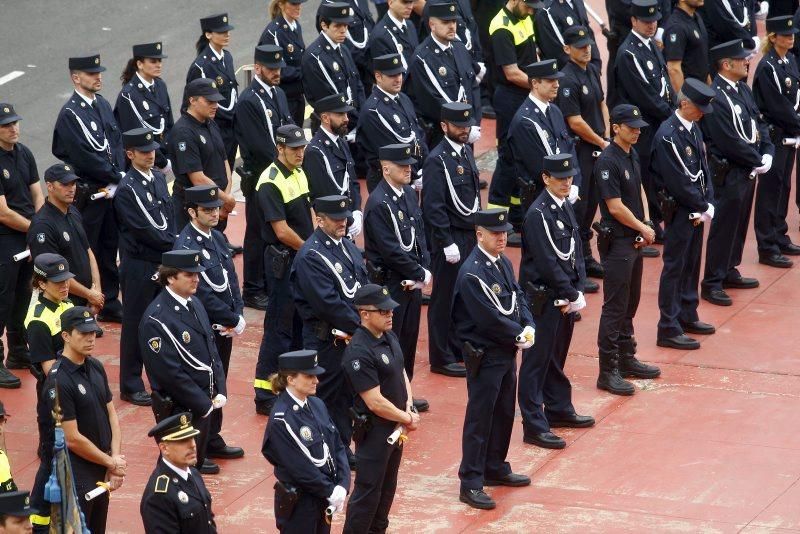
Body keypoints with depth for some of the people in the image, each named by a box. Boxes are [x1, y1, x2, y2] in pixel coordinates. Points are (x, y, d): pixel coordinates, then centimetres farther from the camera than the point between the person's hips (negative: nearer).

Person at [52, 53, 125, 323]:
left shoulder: (103, 104, 9)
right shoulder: (70, 114, -16)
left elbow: (117, 143, 10)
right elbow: (85, 157, -20)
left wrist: (118, 178, -4)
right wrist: (118, 177, -14)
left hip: (111, 190, 8)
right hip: (87, 194, -8)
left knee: (110, 248, 15)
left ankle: (110, 304, 27)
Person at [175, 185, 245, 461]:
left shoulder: (217, 237, 9)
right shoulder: (186, 246, -19)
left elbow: (231, 279, 11)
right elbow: (203, 294, -21)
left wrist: (238, 316, -4)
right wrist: (233, 320, -15)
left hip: (224, 329, 8)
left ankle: (213, 441, 28)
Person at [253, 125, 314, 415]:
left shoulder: (299, 174, 10)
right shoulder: (271, 182, -18)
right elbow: (282, 231, -20)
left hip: (304, 259, 9)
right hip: (282, 261, -9)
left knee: (301, 322, 15)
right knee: (279, 327, -5)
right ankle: (265, 396, 0)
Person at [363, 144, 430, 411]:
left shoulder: (409, 194, 7)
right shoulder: (378, 203, -19)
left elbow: (420, 235, 10)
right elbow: (390, 250, -21)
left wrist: (423, 271, -4)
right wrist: (420, 274, -14)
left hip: (411, 281, 8)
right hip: (390, 283, -8)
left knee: (408, 337, 16)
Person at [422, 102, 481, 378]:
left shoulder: (466, 151, 9)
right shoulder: (437, 159, -17)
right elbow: (434, 207, -19)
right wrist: (447, 243, -19)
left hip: (471, 235, 8)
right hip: (450, 238, -8)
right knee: (446, 300, 1)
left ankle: (461, 348, 31)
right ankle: (442, 358, 10)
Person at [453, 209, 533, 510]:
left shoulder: (503, 263, 7)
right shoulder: (472, 273, -22)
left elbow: (518, 297, 12)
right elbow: (489, 318, -24)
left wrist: (528, 327, -7)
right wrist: (518, 335, -12)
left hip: (507, 350, 9)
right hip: (483, 354, -9)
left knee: (504, 412, 19)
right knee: (480, 417, -3)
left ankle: (495, 468, 34)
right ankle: (471, 484, 2)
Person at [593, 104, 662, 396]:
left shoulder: (632, 154, 8)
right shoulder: (607, 161, -19)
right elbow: (615, 207, -20)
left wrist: (646, 224, -1)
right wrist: (643, 229, -9)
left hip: (635, 240, 9)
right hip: (616, 242, -9)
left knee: (630, 303, 18)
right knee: (615, 307, -5)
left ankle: (626, 359, 29)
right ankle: (608, 371, 0)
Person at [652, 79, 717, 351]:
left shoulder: (693, 129, 9)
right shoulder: (668, 134, -20)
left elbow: (703, 169, 12)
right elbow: (678, 181, -20)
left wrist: (709, 204, 1)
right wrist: (703, 207, -12)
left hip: (697, 211, 8)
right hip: (679, 212, -8)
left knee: (691, 265, 17)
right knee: (675, 267, -3)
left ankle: (687, 316, 30)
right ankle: (669, 329, 2)